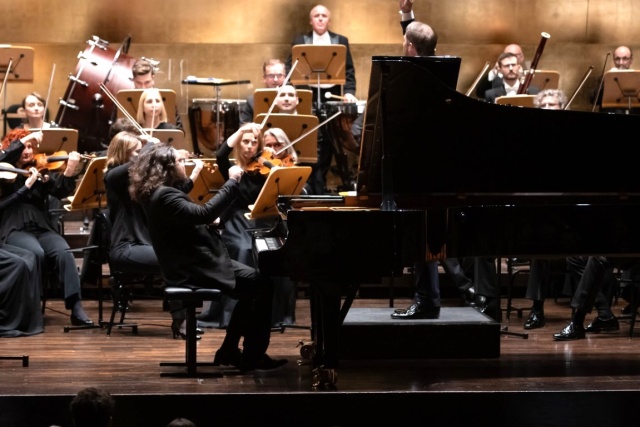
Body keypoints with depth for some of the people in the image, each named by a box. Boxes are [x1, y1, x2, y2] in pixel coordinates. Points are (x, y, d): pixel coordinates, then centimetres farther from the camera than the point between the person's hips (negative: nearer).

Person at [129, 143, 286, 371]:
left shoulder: (162, 193, 12)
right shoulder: (164, 196, -22)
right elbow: (205, 213, -31)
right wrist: (232, 182, -26)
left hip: (194, 263, 11)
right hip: (190, 271, -11)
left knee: (254, 282, 15)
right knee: (263, 285, -13)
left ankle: (229, 351, 16)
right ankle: (252, 356, -6)